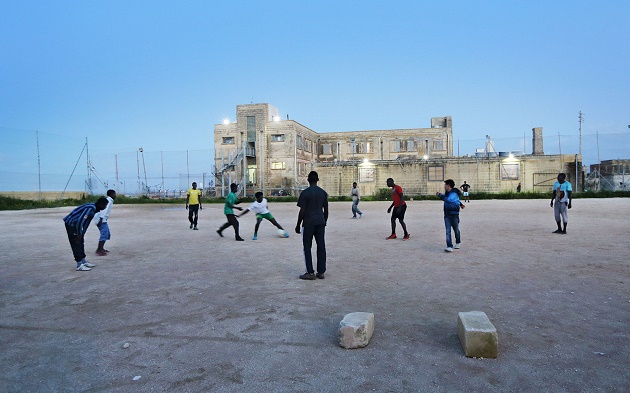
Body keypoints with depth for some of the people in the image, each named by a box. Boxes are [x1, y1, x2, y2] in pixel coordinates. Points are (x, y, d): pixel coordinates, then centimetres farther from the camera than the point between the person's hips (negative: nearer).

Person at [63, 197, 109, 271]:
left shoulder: (94, 208, 5)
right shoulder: (90, 208, -26)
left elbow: (86, 222, 13)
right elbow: (80, 220, -30)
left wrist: (82, 233, 15)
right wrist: (79, 234, -23)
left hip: (75, 224, 10)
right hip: (71, 224, -10)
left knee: (81, 243, 14)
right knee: (76, 244, -8)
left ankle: (84, 262, 21)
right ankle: (79, 265, -5)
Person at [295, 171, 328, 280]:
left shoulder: (305, 193, -9)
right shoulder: (323, 193, 7)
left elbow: (302, 211, -10)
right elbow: (326, 211, 10)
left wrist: (298, 225, 0)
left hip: (308, 223, -5)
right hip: (320, 223, 5)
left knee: (307, 247, 4)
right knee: (321, 247, 7)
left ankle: (310, 273, 3)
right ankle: (321, 272, 11)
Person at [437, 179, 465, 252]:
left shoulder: (454, 194, -16)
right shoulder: (446, 193, 9)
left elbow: (448, 200, -35)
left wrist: (440, 195, -30)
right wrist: (460, 204, 38)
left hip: (454, 215, -6)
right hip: (447, 215, 6)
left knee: (456, 230, 12)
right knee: (448, 231, -6)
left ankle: (458, 242, 37)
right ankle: (449, 247, -11)